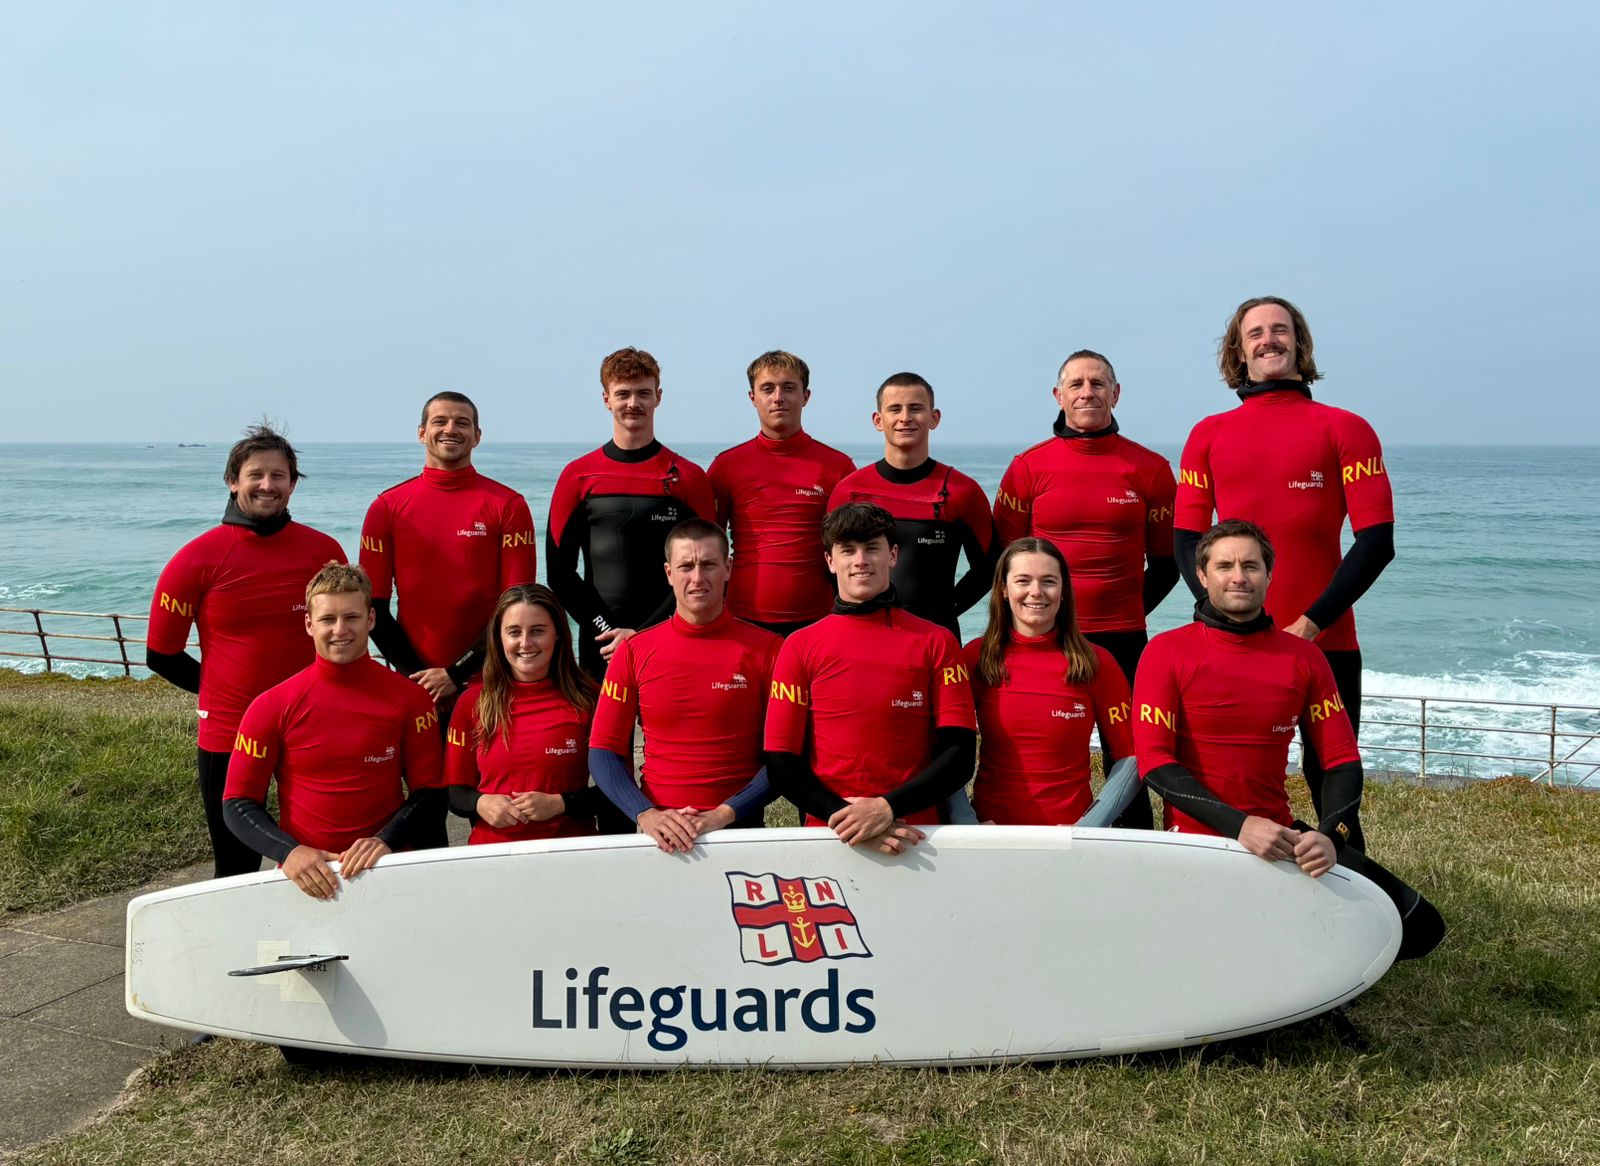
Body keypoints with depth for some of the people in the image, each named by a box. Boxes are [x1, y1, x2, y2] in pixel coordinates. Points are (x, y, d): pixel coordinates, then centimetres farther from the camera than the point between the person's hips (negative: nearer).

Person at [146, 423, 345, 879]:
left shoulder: (324, 551, -2)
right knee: (236, 868, 14)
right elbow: (161, 655, 2)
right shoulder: (198, 558, -6)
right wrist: (220, 690, 6)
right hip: (227, 736, -1)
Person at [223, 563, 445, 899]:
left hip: (388, 870, 0)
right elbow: (238, 803, 4)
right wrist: (289, 852, -11)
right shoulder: (270, 707, 2)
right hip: (306, 879, 1)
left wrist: (387, 841, -12)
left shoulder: (410, 700, 2)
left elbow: (428, 791, 5)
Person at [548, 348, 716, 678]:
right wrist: (608, 630, -8)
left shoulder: (689, 477, 3)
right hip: (600, 648, 1)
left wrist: (642, 634, -9)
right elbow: (560, 571, 4)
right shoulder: (578, 476, 6)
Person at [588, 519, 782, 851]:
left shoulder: (766, 649, 1)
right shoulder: (633, 652, 6)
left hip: (741, 828, -1)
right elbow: (603, 751, 5)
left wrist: (724, 814, -10)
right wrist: (645, 814, -9)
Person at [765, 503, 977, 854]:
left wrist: (887, 807, -14)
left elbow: (959, 756, -2)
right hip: (829, 835, 1)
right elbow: (781, 763, -1)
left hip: (916, 835, 0)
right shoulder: (800, 646, 3)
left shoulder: (936, 642, 3)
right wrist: (844, 817, -14)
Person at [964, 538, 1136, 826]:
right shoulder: (975, 657, 1)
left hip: (1072, 831, 1)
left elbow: (1127, 757, 5)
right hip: (991, 829, 0)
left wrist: (1090, 824, -6)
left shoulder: (1096, 663, 1)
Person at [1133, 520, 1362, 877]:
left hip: (1281, 837, 3)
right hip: (1193, 841, -2)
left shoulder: (1305, 659, 6)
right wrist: (1238, 825, -20)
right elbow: (1154, 759, -10)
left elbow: (1342, 760, 6)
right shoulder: (1166, 651, -3)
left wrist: (1330, 836, -14)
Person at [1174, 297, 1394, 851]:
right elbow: (1187, 540, 7)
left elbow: (1376, 541, -3)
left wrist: (1313, 621, -12)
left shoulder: (1344, 429, 4)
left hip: (1324, 640, -1)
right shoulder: (1207, 435, 10)